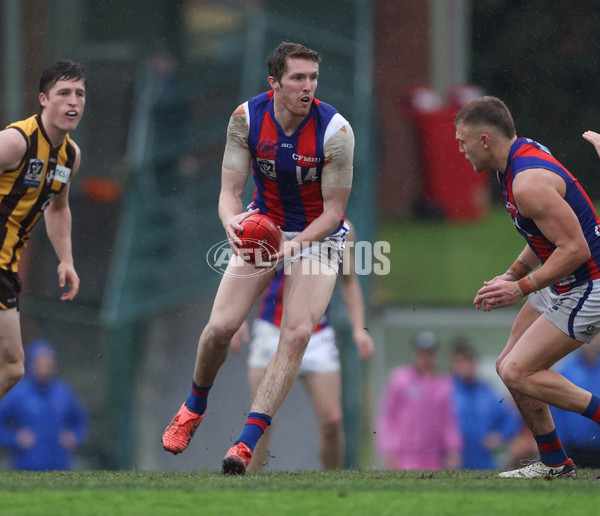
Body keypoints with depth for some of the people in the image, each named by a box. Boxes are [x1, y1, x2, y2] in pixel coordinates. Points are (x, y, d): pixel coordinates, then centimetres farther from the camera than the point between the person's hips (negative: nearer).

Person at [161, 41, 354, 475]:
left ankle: (247, 444, -21)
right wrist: (232, 220, -36)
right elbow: (230, 190, -12)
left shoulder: (336, 130, -22)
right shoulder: (247, 118, -15)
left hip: (318, 235, -2)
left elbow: (334, 211, -17)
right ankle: (195, 406, 24)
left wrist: (293, 245, -34)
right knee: (220, 327, -8)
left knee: (297, 334, -21)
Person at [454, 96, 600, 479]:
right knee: (508, 366, 11)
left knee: (517, 372, -13)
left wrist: (521, 289, -22)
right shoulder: (524, 154, 6)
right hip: (560, 286, 10)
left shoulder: (529, 183, -27)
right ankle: (554, 462, 20)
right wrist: (512, 275, 10)